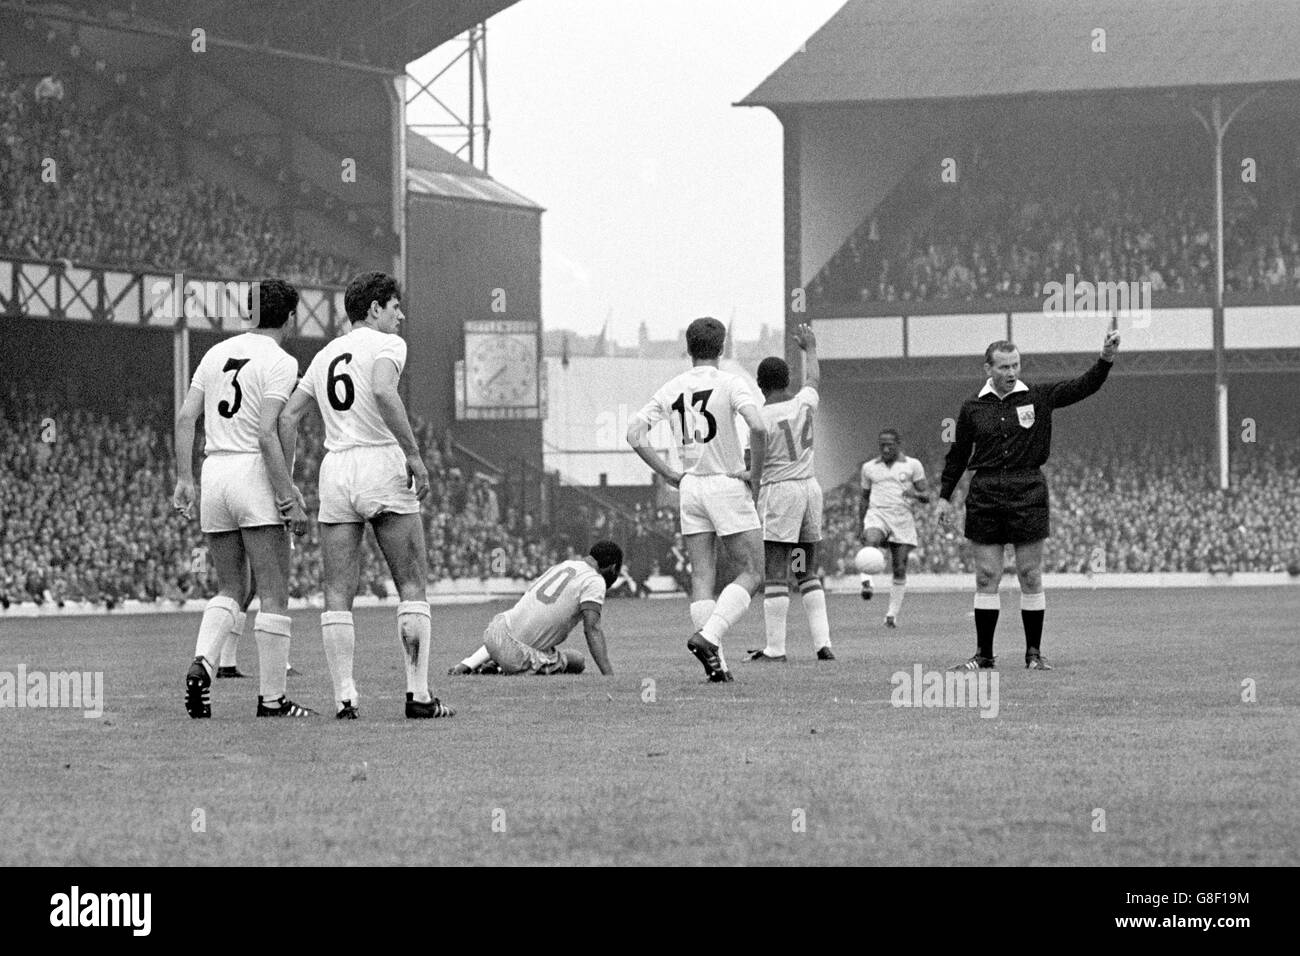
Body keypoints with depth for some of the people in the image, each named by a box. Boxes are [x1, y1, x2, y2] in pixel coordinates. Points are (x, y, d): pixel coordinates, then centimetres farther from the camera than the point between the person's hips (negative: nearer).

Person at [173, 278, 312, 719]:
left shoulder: (217, 353, 12)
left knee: (232, 590, 15)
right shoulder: (279, 363, -7)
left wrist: (184, 478, 12)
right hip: (254, 470, -6)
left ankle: (203, 662, -9)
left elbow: (186, 418, 9)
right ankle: (272, 698, -1)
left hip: (213, 469, 6)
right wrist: (287, 494, -15)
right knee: (274, 595, -1)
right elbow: (267, 433, -16)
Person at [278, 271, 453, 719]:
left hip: (335, 467, 5)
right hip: (381, 463, -5)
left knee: (337, 595, 3)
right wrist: (414, 454, -19)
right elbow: (383, 391, -21)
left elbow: (287, 417, 15)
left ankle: (344, 698, -3)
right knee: (413, 587, 1)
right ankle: (418, 694, -4)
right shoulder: (387, 344, -1)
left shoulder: (325, 356, 18)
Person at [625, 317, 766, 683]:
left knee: (702, 576, 6)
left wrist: (669, 474, 7)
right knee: (750, 573, 2)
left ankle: (715, 662, -2)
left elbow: (635, 434, 2)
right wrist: (756, 474, -10)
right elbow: (757, 426, -23)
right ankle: (708, 636, -18)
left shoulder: (670, 390, 6)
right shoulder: (729, 383, -8)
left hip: (690, 487, 5)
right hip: (728, 485, -5)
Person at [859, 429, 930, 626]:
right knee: (872, 540, -36)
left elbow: (926, 497, 5)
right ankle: (866, 582, -41)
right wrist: (862, 527, 16)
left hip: (903, 518, 0)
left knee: (900, 569, -2)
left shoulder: (913, 465, 8)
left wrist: (916, 494, -18)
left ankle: (893, 614, 6)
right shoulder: (869, 467, 14)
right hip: (877, 514, 0)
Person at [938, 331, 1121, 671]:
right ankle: (984, 653, 8)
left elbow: (1082, 387, -4)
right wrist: (945, 495, 13)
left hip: (1028, 492, -1)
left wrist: (1106, 359, -19)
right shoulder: (973, 407, 6)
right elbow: (958, 454, 15)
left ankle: (1034, 652, 9)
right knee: (986, 577, 2)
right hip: (984, 496, 1)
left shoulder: (1037, 398, 3)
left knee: (1030, 576, 1)